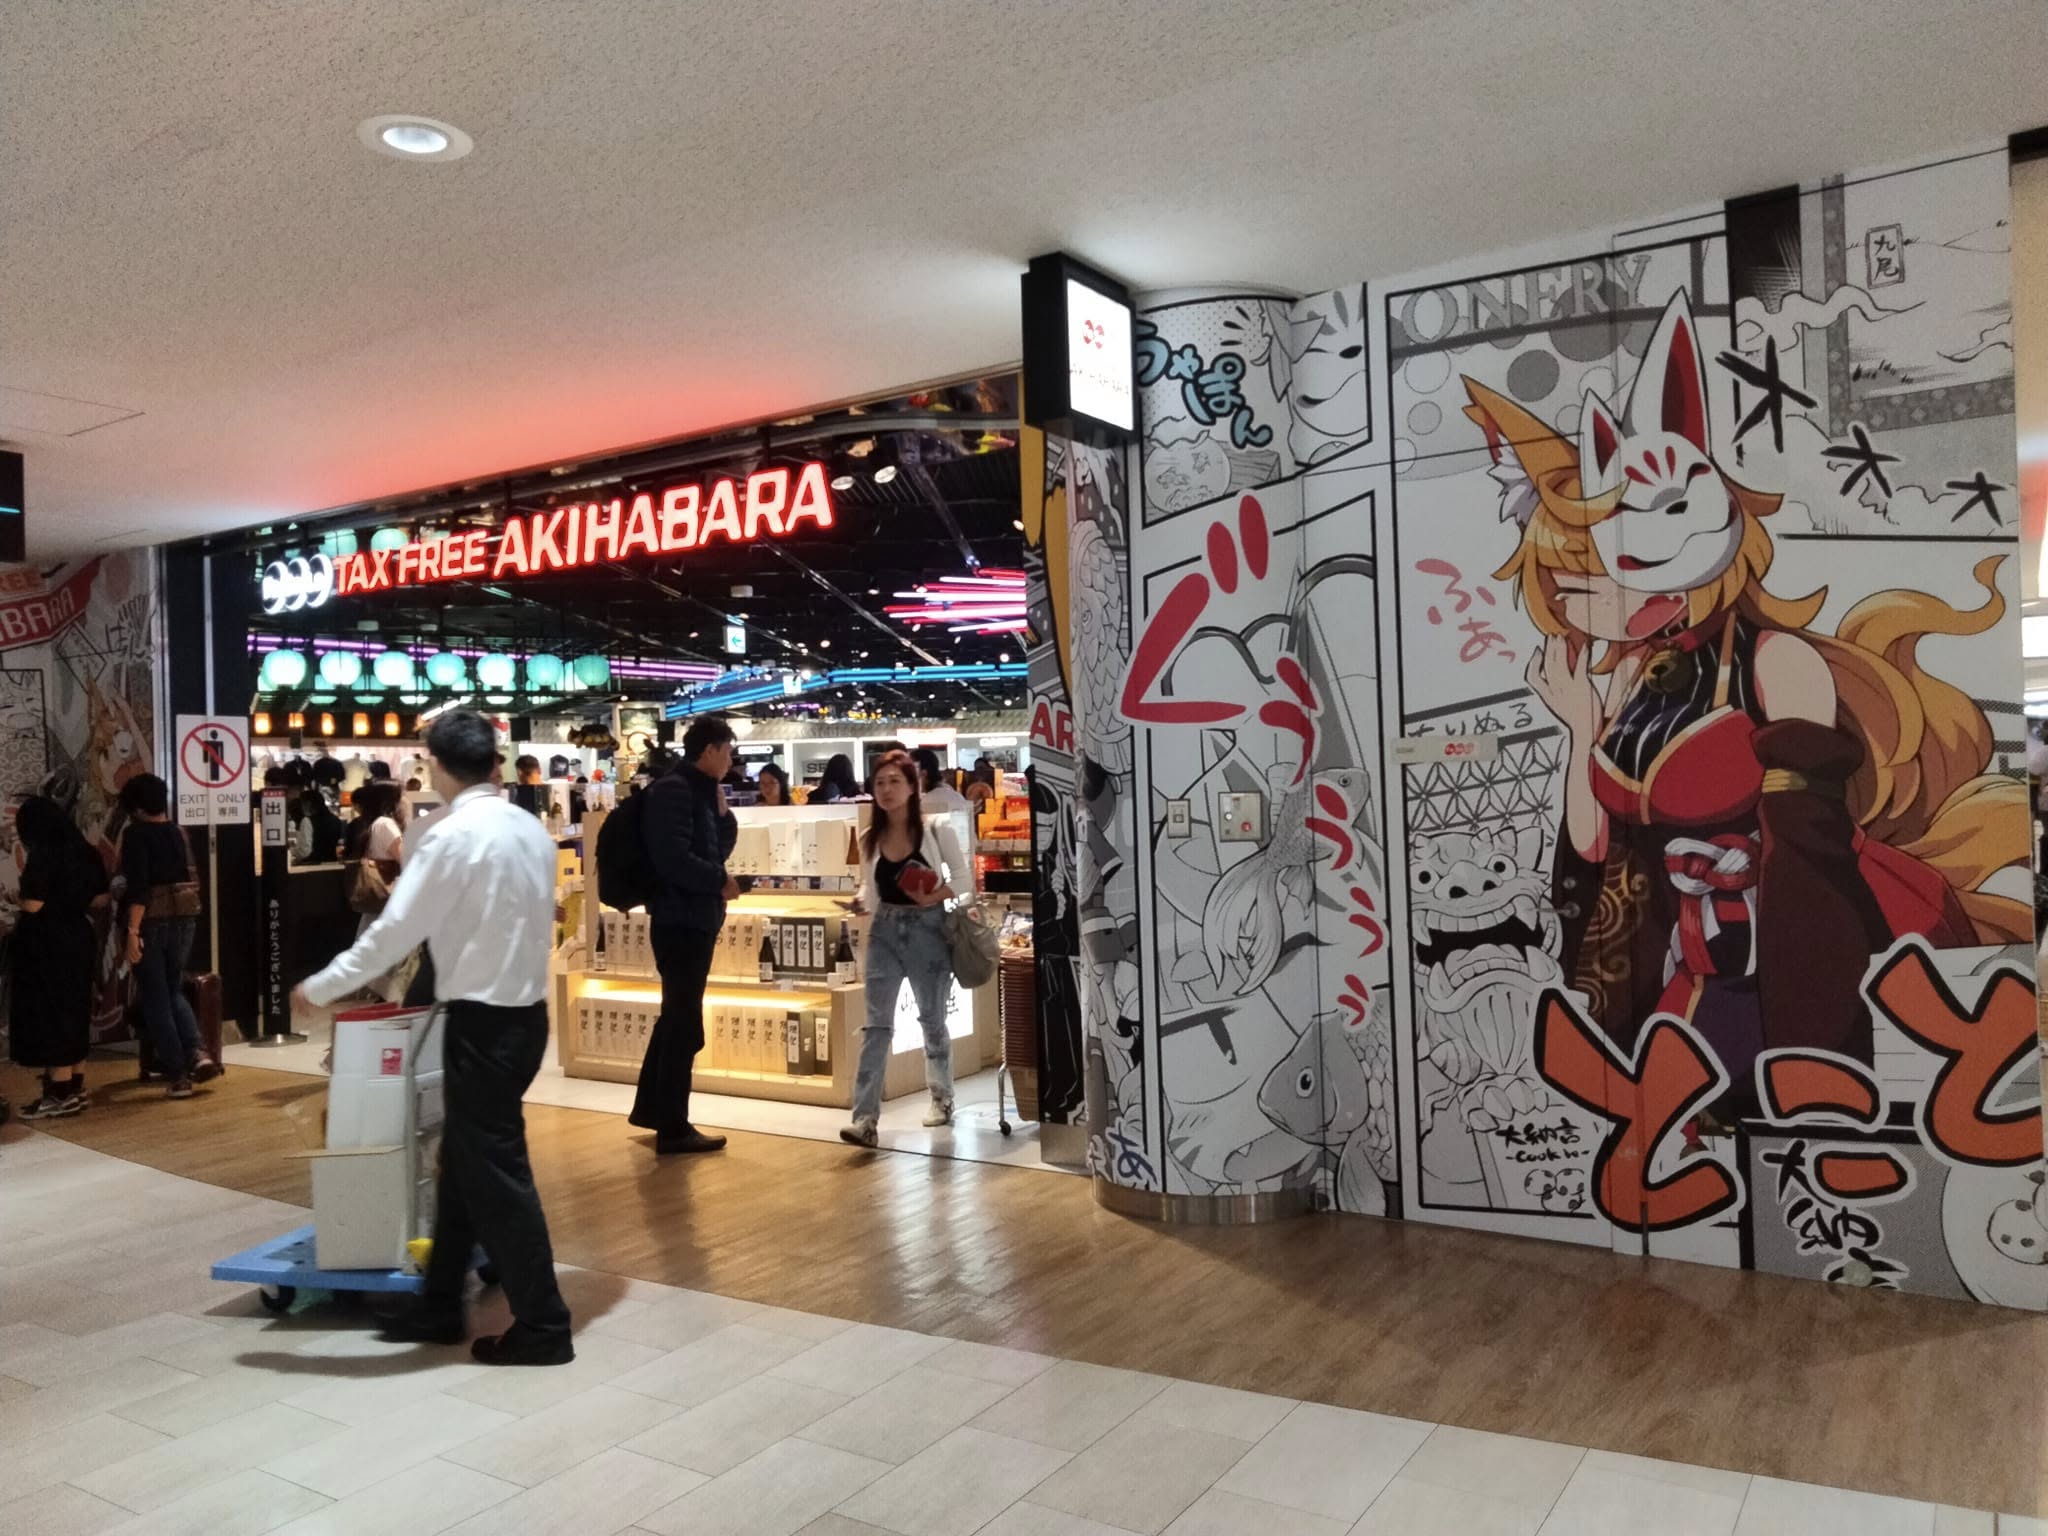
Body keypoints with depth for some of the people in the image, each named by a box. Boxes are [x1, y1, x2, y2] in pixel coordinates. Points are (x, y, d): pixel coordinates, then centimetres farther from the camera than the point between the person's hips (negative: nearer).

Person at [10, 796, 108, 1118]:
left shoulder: (43, 855, -16)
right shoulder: (84, 852, 7)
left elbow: (31, 905, -19)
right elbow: (98, 897, 13)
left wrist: (25, 872, -6)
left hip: (46, 944, -8)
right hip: (78, 939, 8)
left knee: (47, 1013, 0)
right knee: (74, 1010, 14)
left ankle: (62, 1094, 2)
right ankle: (76, 1087, 21)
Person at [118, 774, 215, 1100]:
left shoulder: (135, 834, -8)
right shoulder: (178, 834, 9)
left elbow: (139, 886, -17)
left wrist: (133, 931, -19)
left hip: (152, 922, -5)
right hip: (184, 919, 6)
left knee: (155, 999, 4)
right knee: (173, 990, 20)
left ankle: (178, 1076, 3)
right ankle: (197, 1052, 0)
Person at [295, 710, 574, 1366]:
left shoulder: (452, 836, -16)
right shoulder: (531, 829, 7)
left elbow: (395, 931, -16)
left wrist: (318, 988, -4)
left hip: (483, 1021, -8)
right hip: (525, 1011, 8)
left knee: (496, 1171, 1)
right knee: (464, 1161, 17)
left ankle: (542, 1325, 9)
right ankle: (440, 1307, 28)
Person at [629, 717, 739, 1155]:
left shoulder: (699, 791, 14)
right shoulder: (673, 790, -16)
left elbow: (719, 848, 13)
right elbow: (672, 859, -26)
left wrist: (720, 806, 0)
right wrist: (720, 881, -14)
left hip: (694, 918, 10)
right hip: (681, 919, -10)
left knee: (676, 1017, 18)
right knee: (684, 1023, -4)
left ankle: (649, 1108, 30)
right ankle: (673, 1128, 4)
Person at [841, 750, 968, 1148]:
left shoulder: (936, 830, -7)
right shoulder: (869, 839, 4)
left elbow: (964, 877, -4)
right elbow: (870, 887, 12)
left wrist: (937, 896, -21)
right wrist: (861, 903, -9)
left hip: (928, 930, -2)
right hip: (885, 932, 3)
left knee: (932, 1018, 13)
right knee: (876, 1023, -7)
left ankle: (941, 1097, 34)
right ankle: (865, 1119, -10)